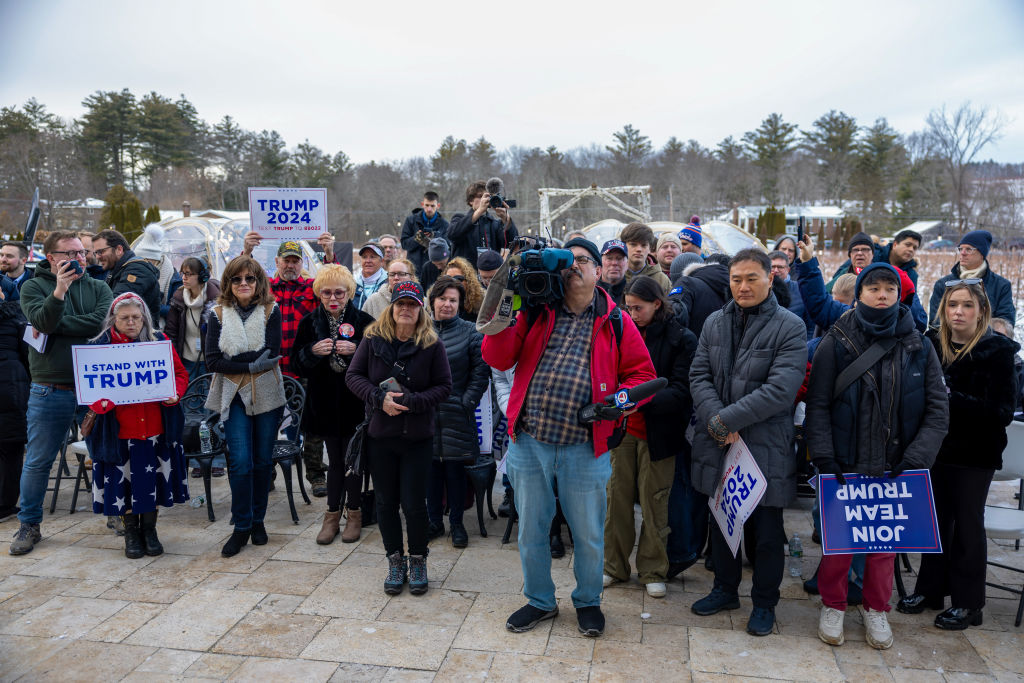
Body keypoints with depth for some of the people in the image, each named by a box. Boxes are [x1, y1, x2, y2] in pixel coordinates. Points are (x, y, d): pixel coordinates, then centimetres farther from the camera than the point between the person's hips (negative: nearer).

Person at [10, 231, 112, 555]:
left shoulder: (98, 288, 7)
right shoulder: (34, 287, 2)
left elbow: (101, 322, -12)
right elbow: (41, 322, -16)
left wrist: (53, 326, -10)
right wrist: (60, 290, -29)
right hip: (50, 390, -1)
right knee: (37, 462, 7)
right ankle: (29, 525, 23)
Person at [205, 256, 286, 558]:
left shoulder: (271, 311, 0)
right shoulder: (219, 315, 2)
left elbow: (272, 353, -12)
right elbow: (212, 361, -7)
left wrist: (233, 358, -14)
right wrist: (251, 365, -17)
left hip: (267, 395, 0)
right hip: (234, 396, 0)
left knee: (263, 461, 8)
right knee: (240, 462, -7)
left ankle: (258, 520, 25)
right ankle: (241, 527, 7)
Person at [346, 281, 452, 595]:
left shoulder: (431, 344, -5)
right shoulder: (373, 339, 0)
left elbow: (444, 385, -4)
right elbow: (353, 375, 0)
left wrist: (413, 401, -18)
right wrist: (379, 398, -15)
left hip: (417, 437, -2)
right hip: (379, 435, 2)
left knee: (414, 503, 2)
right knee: (386, 502, 11)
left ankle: (418, 562, 23)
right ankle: (395, 562, 27)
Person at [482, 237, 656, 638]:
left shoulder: (615, 322, 2)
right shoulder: (537, 312, 5)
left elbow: (642, 374, 6)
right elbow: (498, 359, -2)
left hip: (585, 448, -1)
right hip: (529, 441, 2)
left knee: (589, 534, 13)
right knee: (531, 530, 16)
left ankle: (587, 601, 38)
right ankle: (540, 600, 38)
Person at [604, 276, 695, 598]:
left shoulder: (681, 339, -6)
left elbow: (681, 393, -12)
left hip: (657, 434, -3)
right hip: (621, 427, 3)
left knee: (654, 504, 5)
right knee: (617, 498, 8)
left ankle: (653, 571, 22)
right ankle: (614, 566, 24)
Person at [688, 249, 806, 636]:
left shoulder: (789, 328, -8)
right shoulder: (715, 323, 7)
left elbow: (781, 390, -18)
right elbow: (699, 376, 1)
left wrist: (727, 419, -18)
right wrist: (716, 421, -15)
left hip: (765, 447, -4)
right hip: (718, 445, 4)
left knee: (765, 530, 9)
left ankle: (764, 602, 29)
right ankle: (726, 589, 38)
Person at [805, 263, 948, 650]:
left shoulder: (919, 348, 3)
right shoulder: (836, 344, -2)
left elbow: (937, 411, 3)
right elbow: (817, 405, -4)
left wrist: (916, 459, -8)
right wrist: (824, 458, -12)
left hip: (894, 470, 2)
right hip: (845, 466, -2)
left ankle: (876, 609, 32)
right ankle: (833, 606, 27)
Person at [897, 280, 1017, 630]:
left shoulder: (997, 352, -10)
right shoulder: (931, 345, 2)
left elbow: (1002, 411, -15)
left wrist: (953, 398, -24)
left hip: (974, 453, -4)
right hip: (936, 447, 4)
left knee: (967, 523, 6)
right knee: (936, 518, 14)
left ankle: (967, 602, 20)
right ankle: (930, 589, 29)